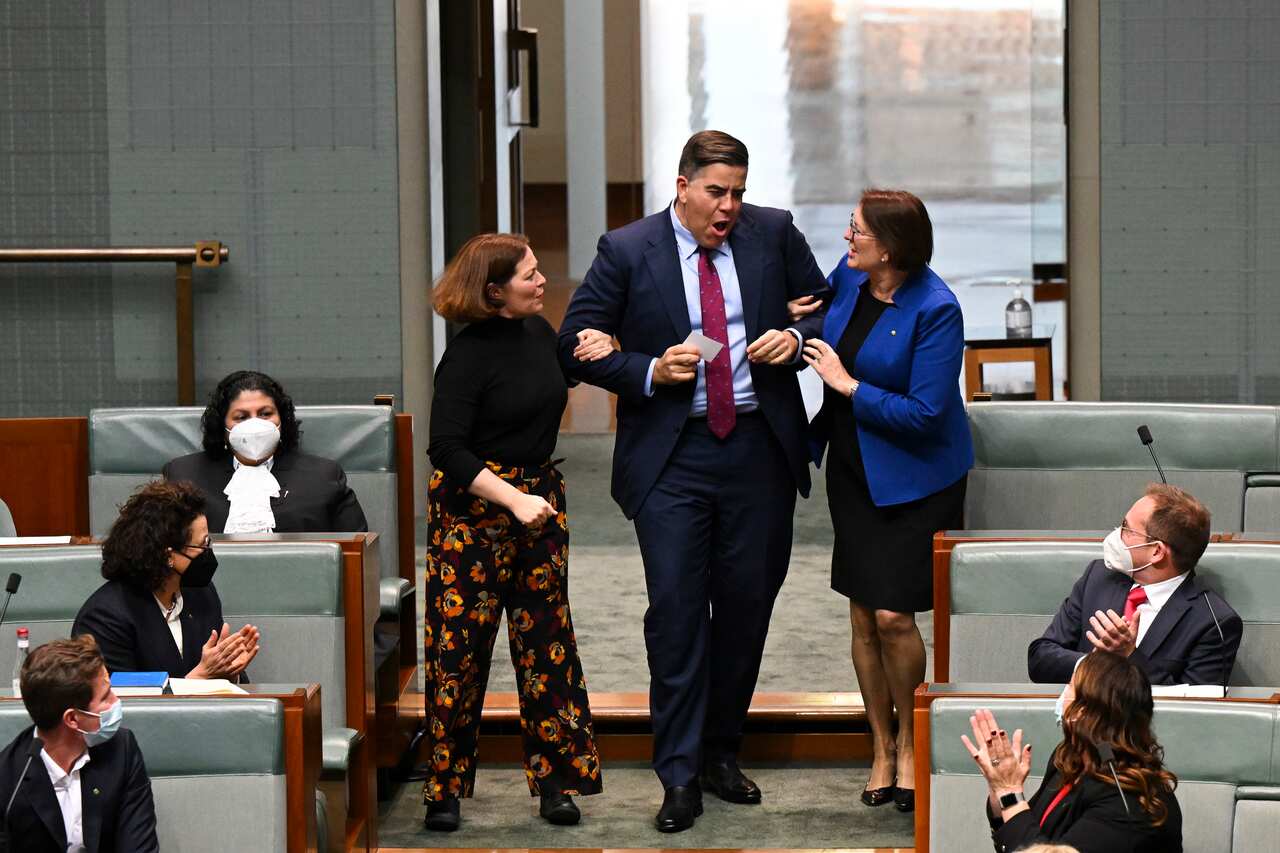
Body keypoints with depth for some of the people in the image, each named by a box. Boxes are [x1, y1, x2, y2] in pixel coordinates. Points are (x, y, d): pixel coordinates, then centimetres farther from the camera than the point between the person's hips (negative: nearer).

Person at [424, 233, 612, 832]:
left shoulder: (540, 331, 6)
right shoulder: (468, 355, -15)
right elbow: (447, 449, -19)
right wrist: (513, 500, -25)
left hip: (540, 497, 7)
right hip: (473, 506, -7)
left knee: (545, 636, 6)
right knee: (461, 643, -3)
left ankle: (556, 781, 12)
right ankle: (445, 788, 7)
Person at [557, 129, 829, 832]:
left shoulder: (774, 234, 4)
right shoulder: (625, 251, -3)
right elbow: (576, 345, -1)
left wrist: (797, 339, -7)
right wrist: (650, 372, -15)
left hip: (759, 450, 3)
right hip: (671, 455, -2)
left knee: (747, 603, 8)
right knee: (676, 608, -6)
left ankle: (721, 752, 24)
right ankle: (680, 776, 0)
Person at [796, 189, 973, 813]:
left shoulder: (934, 310, -22)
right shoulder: (849, 276, -2)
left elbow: (924, 413, -24)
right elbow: (823, 302, 24)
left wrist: (847, 385, -18)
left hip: (915, 476, -6)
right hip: (854, 470, 6)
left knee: (893, 616, -10)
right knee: (862, 617, 8)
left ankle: (909, 741, 13)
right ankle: (881, 748, 22)